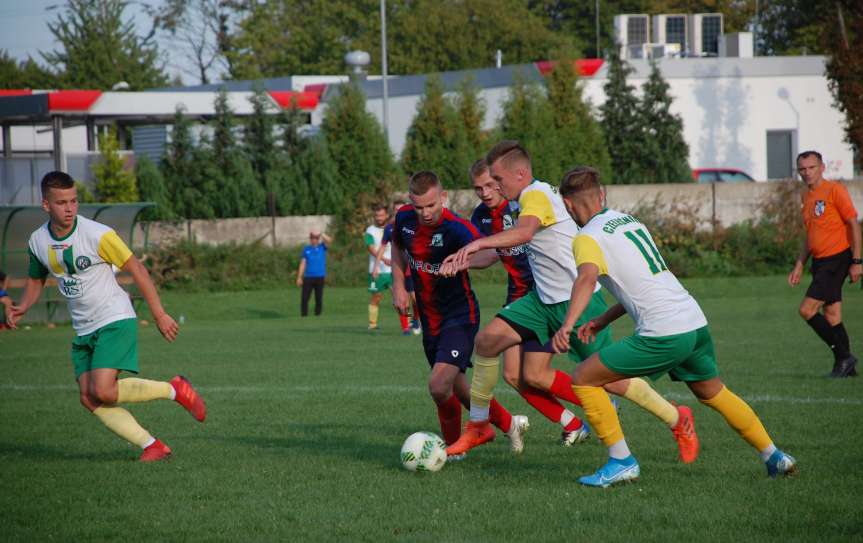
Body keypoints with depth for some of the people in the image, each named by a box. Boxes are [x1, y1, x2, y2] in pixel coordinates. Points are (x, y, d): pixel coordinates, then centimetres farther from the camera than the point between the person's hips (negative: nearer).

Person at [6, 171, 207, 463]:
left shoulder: (97, 234, -16)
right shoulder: (38, 241, 1)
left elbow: (136, 269, -10)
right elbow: (36, 280, 20)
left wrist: (159, 314, -11)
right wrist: (21, 307, 1)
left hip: (115, 321, -6)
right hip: (84, 331, 7)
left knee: (102, 391, -22)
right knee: (89, 400, -6)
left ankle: (174, 390, -4)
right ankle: (153, 446, -1)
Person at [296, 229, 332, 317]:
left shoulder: (322, 247, 6)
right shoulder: (306, 249, 10)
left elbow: (329, 240, -13)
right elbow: (303, 263, 10)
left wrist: (321, 234, -19)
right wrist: (299, 277, 6)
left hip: (319, 277, -1)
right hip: (308, 277, 1)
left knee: (319, 299, 0)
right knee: (304, 298, -4)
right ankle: (304, 315, 0)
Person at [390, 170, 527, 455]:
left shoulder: (457, 229, -24)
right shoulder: (404, 218, -5)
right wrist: (398, 285, 7)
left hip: (459, 315, -7)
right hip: (429, 319, 7)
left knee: (439, 386, -20)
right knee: (456, 388, 15)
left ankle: (453, 446, 4)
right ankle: (509, 423, 36)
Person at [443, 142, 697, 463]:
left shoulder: (536, 195, -19)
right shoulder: (532, 196, 11)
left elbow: (524, 232, -42)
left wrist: (479, 243, -51)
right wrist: (466, 261, 15)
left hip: (578, 299, -9)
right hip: (545, 300, 9)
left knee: (607, 379, -1)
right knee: (487, 340, -5)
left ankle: (678, 421, 17)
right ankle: (478, 426, 9)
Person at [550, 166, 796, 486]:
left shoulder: (588, 238, -4)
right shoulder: (629, 220, 20)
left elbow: (587, 278, -27)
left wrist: (566, 326, -39)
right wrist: (602, 321, 28)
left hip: (663, 334, -8)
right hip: (695, 320, 8)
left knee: (583, 379, 1)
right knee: (713, 393, 30)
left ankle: (621, 461, 0)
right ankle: (774, 457, 34)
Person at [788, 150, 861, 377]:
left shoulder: (835, 190, -9)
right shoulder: (807, 197, 15)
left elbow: (853, 225, -11)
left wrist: (856, 262, -16)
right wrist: (799, 265, 20)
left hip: (837, 259, -8)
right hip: (819, 262, 8)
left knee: (807, 309, -14)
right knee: (831, 314, 7)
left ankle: (843, 356, -7)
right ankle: (846, 366, 12)